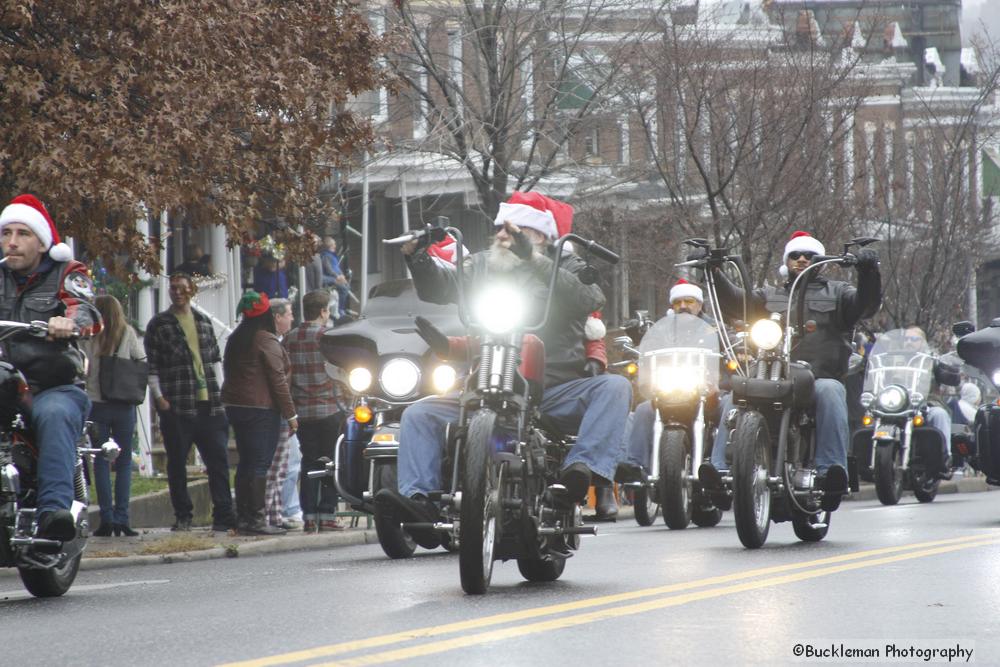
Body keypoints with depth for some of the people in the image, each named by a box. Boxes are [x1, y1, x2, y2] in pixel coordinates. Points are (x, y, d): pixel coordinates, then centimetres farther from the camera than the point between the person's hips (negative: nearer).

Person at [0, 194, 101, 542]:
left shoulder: (67, 274, 10)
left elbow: (82, 306, -10)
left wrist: (69, 322, -36)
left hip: (55, 386, -3)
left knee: (55, 415, -37)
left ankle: (54, 509, -50)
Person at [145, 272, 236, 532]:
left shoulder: (203, 322, 15)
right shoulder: (159, 324, 1)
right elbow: (151, 365, -1)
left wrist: (219, 391, 11)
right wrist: (159, 396, -9)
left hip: (209, 404, 4)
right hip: (175, 404, -4)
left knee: (219, 460, 1)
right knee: (177, 463, 2)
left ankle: (223, 514, 3)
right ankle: (183, 515, 10)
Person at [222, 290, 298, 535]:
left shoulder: (235, 339, 12)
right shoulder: (267, 341, -12)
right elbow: (277, 379, -14)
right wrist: (290, 414, -10)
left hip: (235, 405, 8)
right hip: (261, 408, -8)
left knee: (245, 461, 12)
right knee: (260, 464, -7)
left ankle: (242, 517, 12)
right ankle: (256, 519, -11)